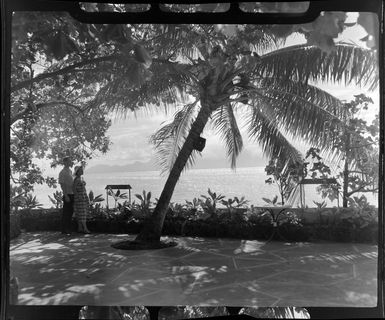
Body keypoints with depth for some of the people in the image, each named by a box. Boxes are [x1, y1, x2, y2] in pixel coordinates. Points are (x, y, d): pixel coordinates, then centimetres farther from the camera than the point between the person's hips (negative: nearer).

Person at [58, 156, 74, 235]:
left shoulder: (70, 171, 15)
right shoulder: (62, 172, -11)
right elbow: (62, 185, -15)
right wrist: (66, 195, -20)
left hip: (72, 194, 8)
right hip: (67, 195, -8)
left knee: (70, 211, 12)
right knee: (66, 213, -2)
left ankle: (68, 229, 21)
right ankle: (64, 230, 5)